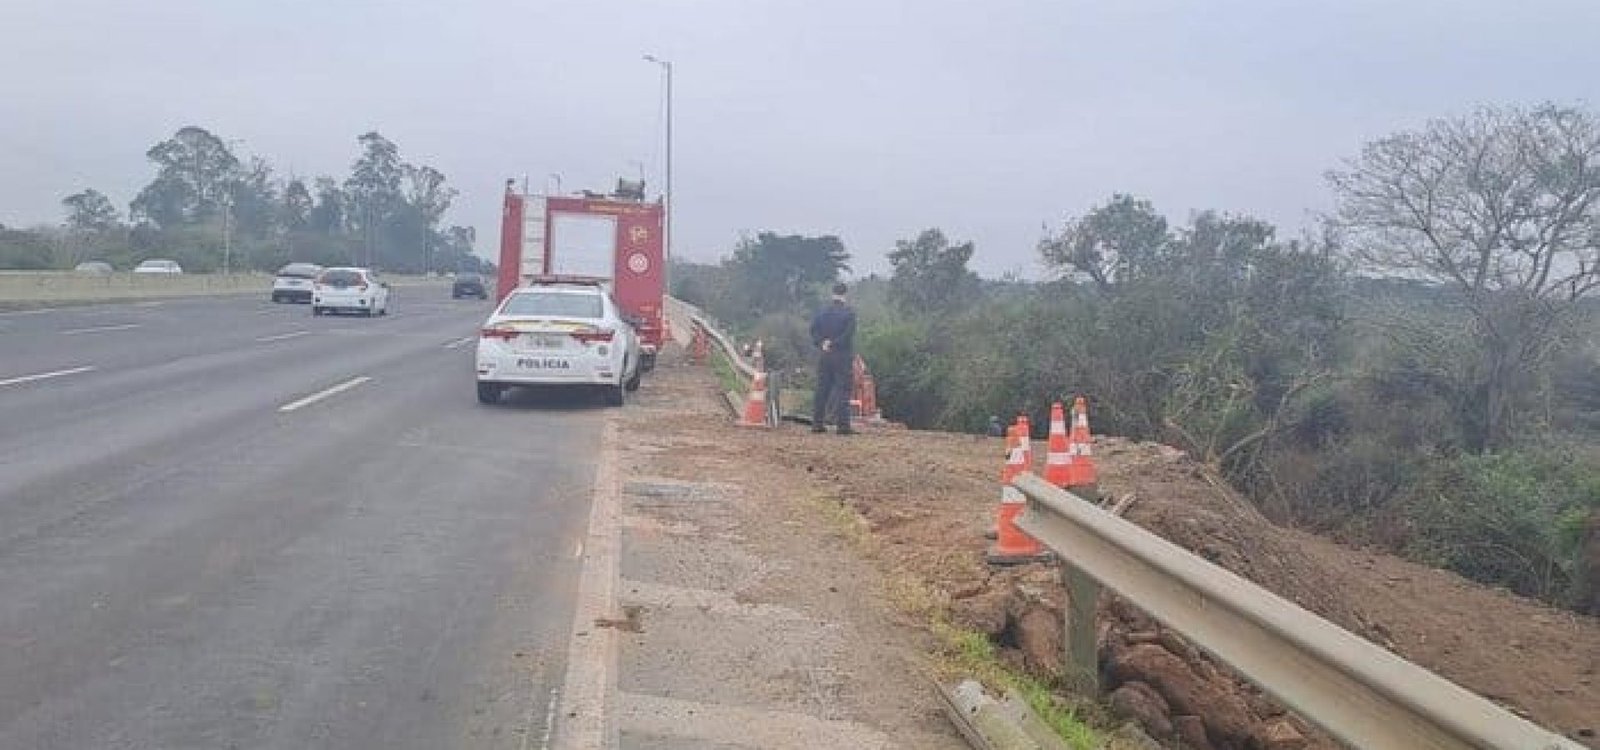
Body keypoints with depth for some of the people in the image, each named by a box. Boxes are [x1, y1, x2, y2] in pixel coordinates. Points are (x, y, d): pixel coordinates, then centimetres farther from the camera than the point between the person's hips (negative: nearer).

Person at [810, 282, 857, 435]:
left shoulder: (821, 312, 8)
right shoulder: (849, 313, -6)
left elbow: (813, 331, 2)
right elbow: (848, 335, -14)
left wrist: (822, 343, -3)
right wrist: (834, 344, -8)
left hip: (824, 356, 5)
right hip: (843, 355, -5)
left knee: (821, 389, 9)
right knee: (843, 390, -3)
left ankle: (817, 423, 10)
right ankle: (843, 425, -7)